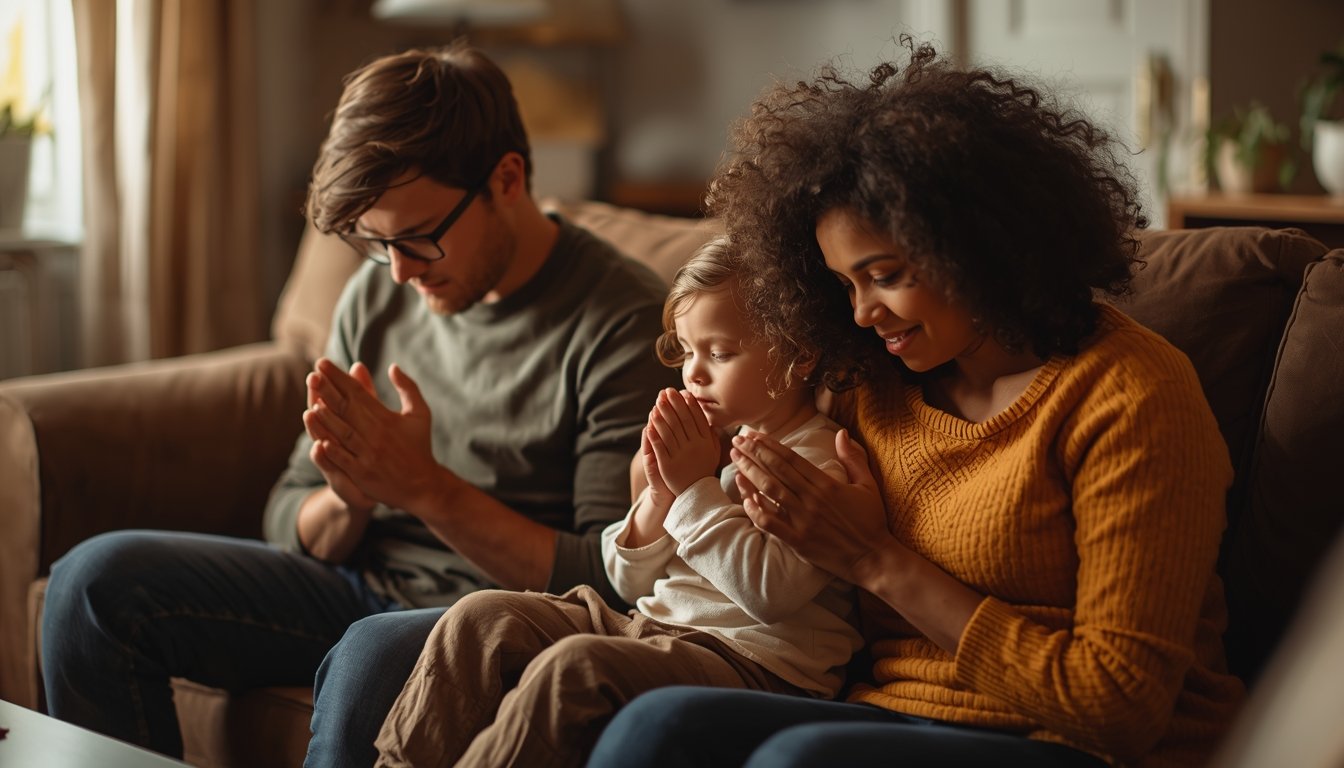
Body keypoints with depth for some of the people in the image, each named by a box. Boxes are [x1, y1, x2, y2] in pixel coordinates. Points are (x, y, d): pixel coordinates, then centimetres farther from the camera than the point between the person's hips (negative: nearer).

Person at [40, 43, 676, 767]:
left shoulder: (625, 323, -12)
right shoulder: (378, 295, 7)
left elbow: (618, 584, -16)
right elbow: (289, 526, 12)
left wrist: (428, 489, -22)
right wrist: (349, 500, -14)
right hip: (361, 590, 7)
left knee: (375, 654, -39)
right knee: (96, 577, -9)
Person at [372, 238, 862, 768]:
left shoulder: (821, 460, -7)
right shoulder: (719, 442, 17)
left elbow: (772, 591, -21)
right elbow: (630, 583, 18)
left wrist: (697, 488, -14)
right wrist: (660, 493, -1)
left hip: (756, 660, -8)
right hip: (650, 623, 9)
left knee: (572, 667, -33)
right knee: (480, 618, -7)